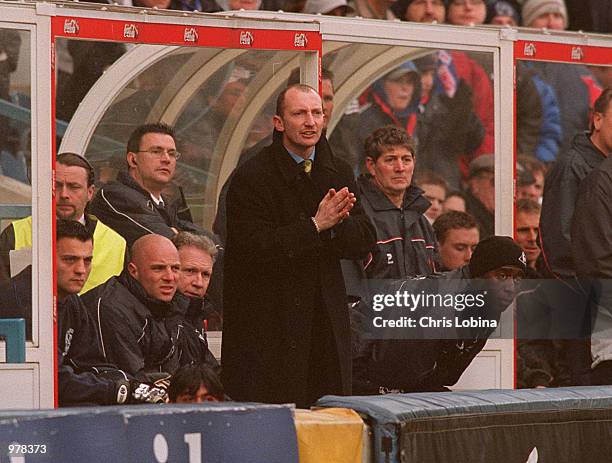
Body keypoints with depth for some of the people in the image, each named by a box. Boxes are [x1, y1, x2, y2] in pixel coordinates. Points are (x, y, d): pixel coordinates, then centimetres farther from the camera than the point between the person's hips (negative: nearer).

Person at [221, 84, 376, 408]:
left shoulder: (339, 174, 12)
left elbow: (365, 241, 8)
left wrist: (334, 223, -14)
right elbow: (253, 250, -17)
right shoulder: (251, 177, -7)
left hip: (327, 320, 6)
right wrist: (315, 226, -19)